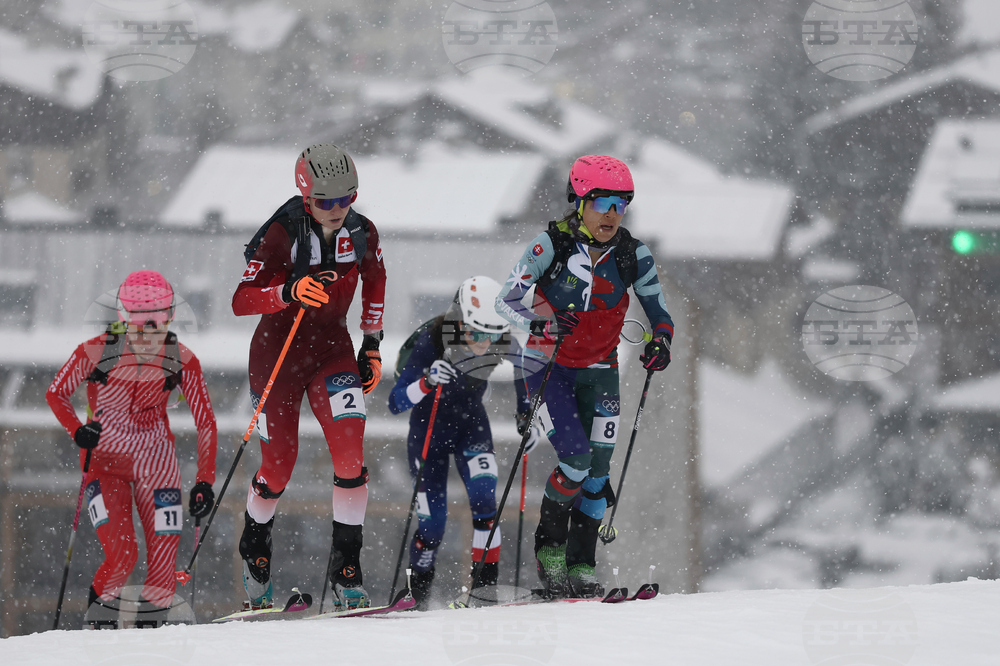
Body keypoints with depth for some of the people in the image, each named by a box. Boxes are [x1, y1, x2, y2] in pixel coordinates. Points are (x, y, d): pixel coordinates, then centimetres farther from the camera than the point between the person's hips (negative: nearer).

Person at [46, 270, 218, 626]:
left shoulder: (181, 360, -9)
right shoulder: (97, 352, -14)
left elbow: (206, 422, -1)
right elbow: (56, 393, 0)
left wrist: (205, 482, -7)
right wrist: (78, 430, -18)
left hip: (155, 461, 2)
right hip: (104, 460, -2)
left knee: (164, 556, -9)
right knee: (121, 556, -17)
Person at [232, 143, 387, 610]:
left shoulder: (361, 233, -5)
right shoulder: (282, 233, -19)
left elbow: (374, 283, 16)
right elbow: (241, 301, -23)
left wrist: (372, 346, 13)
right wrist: (289, 292, -40)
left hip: (332, 348, 3)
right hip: (277, 350, -3)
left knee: (350, 453, -15)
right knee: (279, 465, 3)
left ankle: (346, 569, -8)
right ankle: (254, 544, 33)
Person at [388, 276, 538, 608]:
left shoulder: (503, 344, -23)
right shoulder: (431, 342, -33)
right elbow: (395, 403, -33)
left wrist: (527, 414, -6)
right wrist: (427, 382, -51)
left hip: (470, 422, 2)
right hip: (428, 426, -2)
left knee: (483, 494, -22)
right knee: (432, 519, -4)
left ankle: (487, 581, -13)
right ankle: (417, 590, 21)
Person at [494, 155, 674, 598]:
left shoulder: (633, 255, -8)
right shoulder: (552, 245, -16)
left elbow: (659, 312, 1)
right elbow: (505, 301, -15)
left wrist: (660, 343, -22)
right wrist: (541, 326, -34)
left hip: (598, 371, 3)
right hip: (549, 366, -3)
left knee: (598, 467, -7)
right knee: (576, 458, -18)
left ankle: (581, 566, 3)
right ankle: (549, 548, 3)